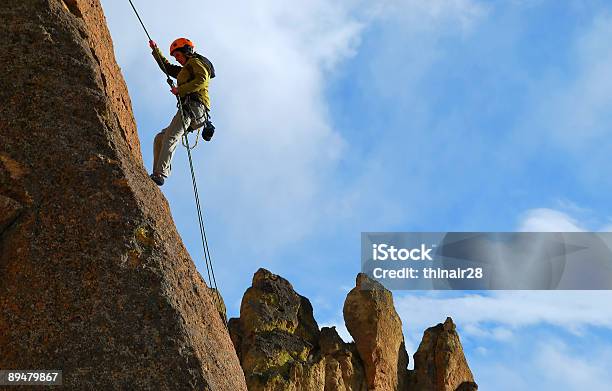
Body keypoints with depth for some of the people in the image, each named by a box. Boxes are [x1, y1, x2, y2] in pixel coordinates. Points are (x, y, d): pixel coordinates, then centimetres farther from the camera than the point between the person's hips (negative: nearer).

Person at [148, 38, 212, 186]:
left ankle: (160, 175, -37)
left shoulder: (195, 61, 9)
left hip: (194, 105, -10)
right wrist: (155, 50, 43)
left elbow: (202, 79, -12)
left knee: (170, 138, -25)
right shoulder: (185, 70, 37)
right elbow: (167, 67, 49)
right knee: (159, 139, 6)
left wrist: (180, 89, -14)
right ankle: (158, 173, -6)